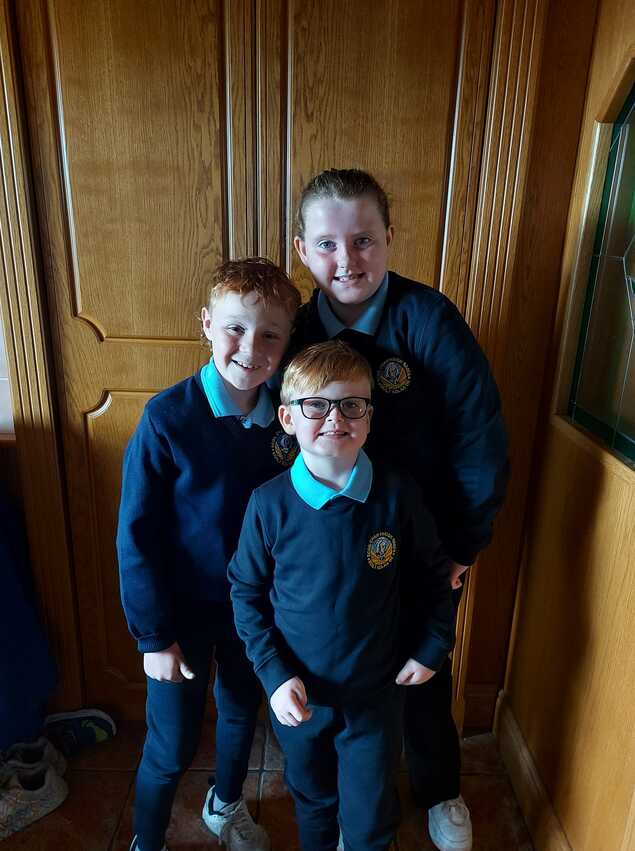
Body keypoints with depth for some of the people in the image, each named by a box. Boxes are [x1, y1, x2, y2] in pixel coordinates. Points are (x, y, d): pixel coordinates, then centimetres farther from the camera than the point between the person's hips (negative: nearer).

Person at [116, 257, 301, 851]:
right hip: (183, 611, -3)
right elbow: (136, 534, -16)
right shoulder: (167, 416, -23)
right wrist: (153, 634, -12)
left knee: (241, 714, 25)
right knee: (171, 747, 13)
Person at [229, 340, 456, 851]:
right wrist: (273, 672, -11)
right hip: (298, 693, 1)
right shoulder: (269, 503, -19)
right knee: (313, 801, 28)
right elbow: (246, 590, -6)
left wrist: (433, 647, -1)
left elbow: (433, 574, -1)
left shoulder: (397, 496, -18)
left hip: (377, 693, 0)